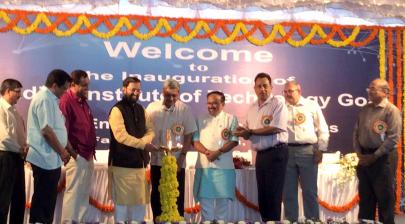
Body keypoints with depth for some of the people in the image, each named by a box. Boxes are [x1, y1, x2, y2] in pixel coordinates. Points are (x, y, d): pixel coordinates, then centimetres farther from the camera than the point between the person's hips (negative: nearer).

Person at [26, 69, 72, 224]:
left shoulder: (50, 98, 15)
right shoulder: (45, 99, -16)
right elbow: (46, 130, -22)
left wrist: (65, 149, 17)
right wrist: (62, 152, -12)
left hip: (48, 157, 10)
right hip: (46, 158, -10)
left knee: (44, 199, 15)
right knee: (45, 201, -3)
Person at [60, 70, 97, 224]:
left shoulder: (83, 101, 15)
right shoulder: (66, 101, -13)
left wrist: (91, 150, 15)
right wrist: (72, 153, -14)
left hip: (88, 155, 9)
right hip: (77, 156, -9)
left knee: (84, 193, 13)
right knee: (73, 192, -3)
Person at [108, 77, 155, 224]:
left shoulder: (140, 109, 14)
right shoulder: (117, 110, -9)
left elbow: (150, 130, 11)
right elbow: (121, 136, -19)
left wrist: (144, 141, -11)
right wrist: (143, 144, -17)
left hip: (139, 160, 7)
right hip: (122, 161, -7)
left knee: (140, 195, 11)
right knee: (122, 196, 0)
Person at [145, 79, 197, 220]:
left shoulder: (184, 110, -6)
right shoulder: (152, 108, -2)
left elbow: (188, 137, -3)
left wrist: (180, 160, -7)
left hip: (177, 162, -2)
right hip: (157, 161, 2)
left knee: (177, 197, 5)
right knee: (156, 196, 11)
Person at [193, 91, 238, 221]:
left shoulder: (230, 119, 5)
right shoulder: (200, 120, 12)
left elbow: (234, 141, -4)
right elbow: (195, 141, 5)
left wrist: (218, 152, -16)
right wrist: (207, 152, -12)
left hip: (223, 166, -2)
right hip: (204, 166, 2)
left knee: (222, 201, 3)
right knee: (205, 199, 2)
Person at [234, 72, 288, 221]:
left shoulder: (278, 104, -8)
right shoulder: (252, 108, 14)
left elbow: (276, 128, -19)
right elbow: (248, 132, 16)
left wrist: (250, 131, -14)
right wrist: (243, 132, -9)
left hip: (276, 153, -7)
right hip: (260, 154, 7)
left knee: (273, 193, -4)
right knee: (262, 193, 12)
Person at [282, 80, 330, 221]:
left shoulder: (312, 106, 7)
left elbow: (323, 130, 7)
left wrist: (320, 150, -1)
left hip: (308, 151, -1)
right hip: (286, 152, 2)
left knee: (309, 191, 2)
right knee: (288, 191, 6)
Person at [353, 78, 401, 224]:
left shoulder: (391, 110, -10)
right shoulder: (365, 110, 10)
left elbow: (393, 138, -17)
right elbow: (356, 133, 12)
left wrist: (374, 156, -16)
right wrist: (359, 154, 0)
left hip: (380, 159, -6)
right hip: (364, 158, 6)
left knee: (384, 198, 2)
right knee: (365, 197, 14)